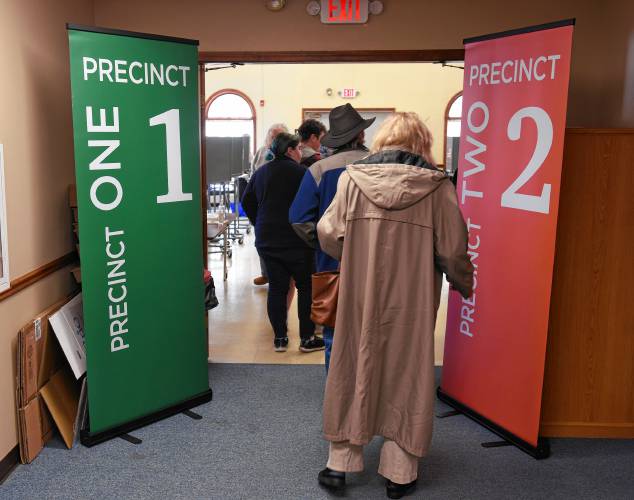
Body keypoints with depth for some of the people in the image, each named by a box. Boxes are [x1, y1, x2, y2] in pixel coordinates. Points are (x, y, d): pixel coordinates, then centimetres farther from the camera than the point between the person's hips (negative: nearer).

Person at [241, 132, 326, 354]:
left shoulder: (260, 172, 9)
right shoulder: (300, 172, -11)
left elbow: (247, 201, 13)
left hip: (267, 240, 6)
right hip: (296, 240, -5)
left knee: (276, 288, 9)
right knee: (306, 287, 5)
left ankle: (280, 338, 12)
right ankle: (307, 338, 7)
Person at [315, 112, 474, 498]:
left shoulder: (353, 178, -4)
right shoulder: (437, 187, -7)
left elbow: (329, 235, -5)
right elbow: (452, 251, -6)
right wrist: (464, 285, 13)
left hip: (360, 298, 1)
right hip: (411, 303, -1)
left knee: (354, 371, 15)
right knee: (407, 375, 12)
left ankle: (340, 462, 24)